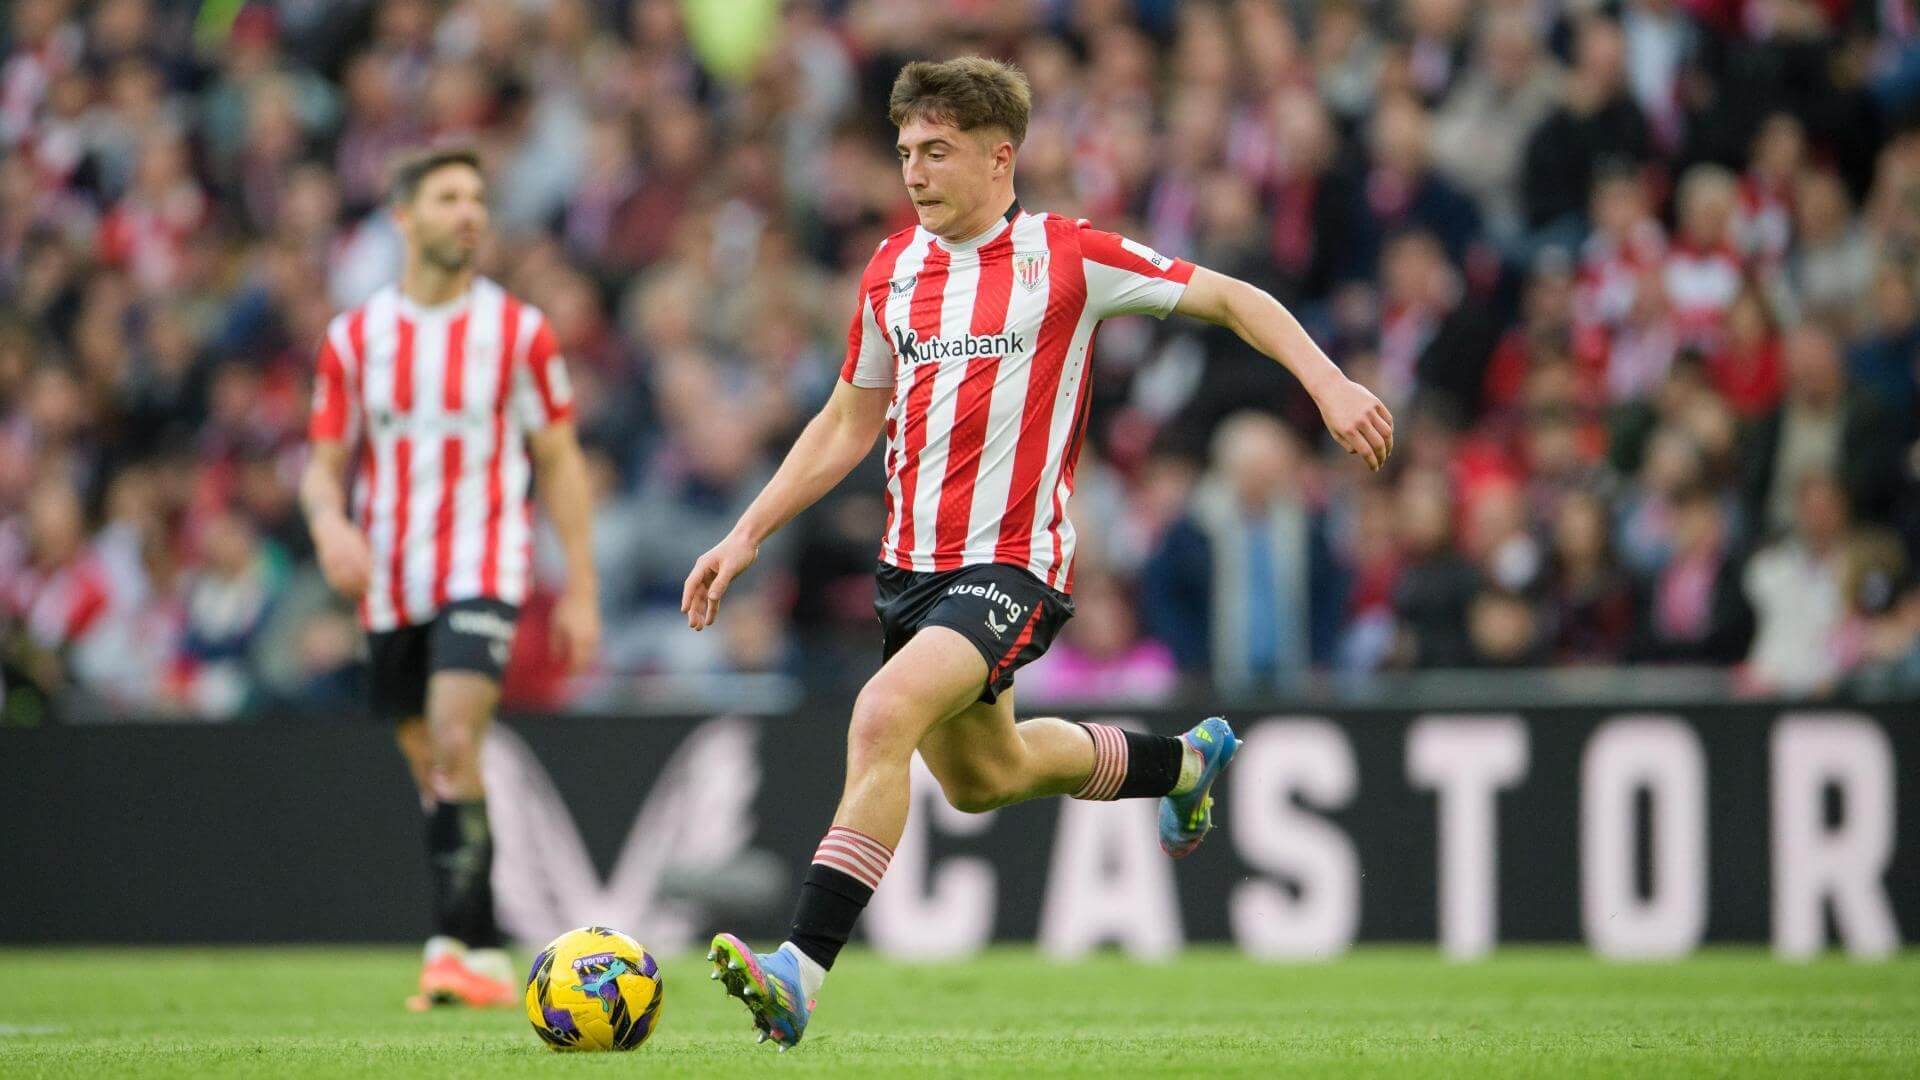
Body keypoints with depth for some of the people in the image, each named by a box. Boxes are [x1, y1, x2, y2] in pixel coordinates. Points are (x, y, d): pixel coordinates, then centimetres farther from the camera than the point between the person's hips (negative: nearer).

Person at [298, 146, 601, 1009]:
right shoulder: (354, 338, 6)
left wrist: (580, 591, 1)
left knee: (455, 746, -22)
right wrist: (330, 524, -15)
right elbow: (325, 462, 9)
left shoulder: (518, 331, 1)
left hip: (483, 570, -3)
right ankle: (477, 953, 21)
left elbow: (560, 462, 5)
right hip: (389, 584, 3)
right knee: (431, 769, 9)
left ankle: (464, 946, -24)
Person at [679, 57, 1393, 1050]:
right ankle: (1183, 761, 50)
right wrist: (747, 535, 13)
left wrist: (1329, 384, -12)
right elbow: (848, 422, 18)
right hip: (911, 564, 7)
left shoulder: (1068, 257, -8)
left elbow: (1230, 299, 0)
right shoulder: (892, 269, 8)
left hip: (1011, 567, -7)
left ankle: (802, 968, -31)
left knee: (882, 716, -29)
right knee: (981, 777, 23)